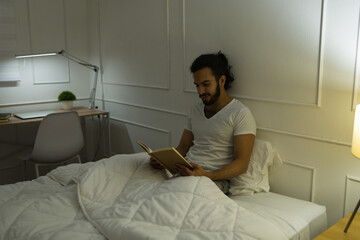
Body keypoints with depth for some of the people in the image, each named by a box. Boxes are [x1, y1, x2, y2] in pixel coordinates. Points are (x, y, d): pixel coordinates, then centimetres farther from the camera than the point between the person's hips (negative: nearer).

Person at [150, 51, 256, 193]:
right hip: (184, 171, 7)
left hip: (214, 179, -6)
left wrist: (207, 176, -25)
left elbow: (242, 164, -9)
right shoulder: (196, 110, 19)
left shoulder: (241, 114, -4)